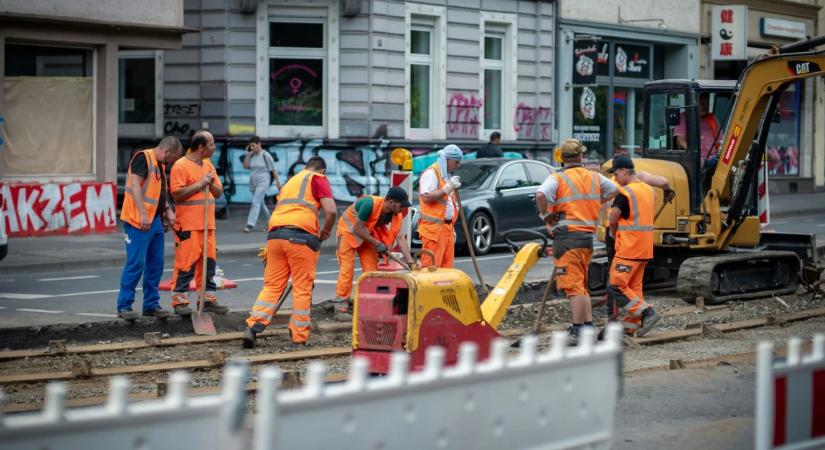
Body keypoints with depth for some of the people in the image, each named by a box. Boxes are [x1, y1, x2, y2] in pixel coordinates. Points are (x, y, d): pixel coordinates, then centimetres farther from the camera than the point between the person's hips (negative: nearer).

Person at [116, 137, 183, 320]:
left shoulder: (160, 166, 18)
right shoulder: (143, 158, -10)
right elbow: (135, 185, -20)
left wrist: (168, 210, 12)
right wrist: (143, 214, -26)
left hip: (156, 221, 9)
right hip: (138, 221, -9)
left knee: (156, 264, 11)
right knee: (135, 263, -8)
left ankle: (151, 304, 19)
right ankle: (124, 306, -2)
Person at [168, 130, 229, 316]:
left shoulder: (208, 165, 17)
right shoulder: (181, 166, -8)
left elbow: (219, 192, 19)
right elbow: (177, 193, -16)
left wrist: (211, 183, -2)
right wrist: (200, 184, -15)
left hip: (207, 224, 8)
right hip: (188, 225, -8)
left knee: (209, 260, 8)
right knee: (186, 262, -7)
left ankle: (208, 299, 15)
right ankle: (180, 301, -2)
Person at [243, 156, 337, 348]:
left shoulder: (290, 181, 30)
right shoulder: (318, 179, 9)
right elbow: (331, 210, -5)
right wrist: (325, 231, 12)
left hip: (275, 233, 6)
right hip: (301, 236, -6)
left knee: (272, 285, 9)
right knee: (302, 288, 2)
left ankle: (253, 327, -4)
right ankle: (299, 338, 5)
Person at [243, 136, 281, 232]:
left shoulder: (265, 155, -8)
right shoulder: (251, 155, 7)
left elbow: (273, 169, -4)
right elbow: (246, 166, 3)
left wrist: (277, 182, -1)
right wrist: (247, 154, -3)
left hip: (263, 182, -7)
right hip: (253, 183, 7)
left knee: (256, 202, -17)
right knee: (260, 203, 16)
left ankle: (250, 224, -23)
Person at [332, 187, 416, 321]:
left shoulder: (396, 215, -15)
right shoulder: (370, 204, -34)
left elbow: (400, 238, -17)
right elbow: (357, 229, -28)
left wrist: (411, 262, -25)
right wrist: (377, 244, -26)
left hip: (366, 234, 6)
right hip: (349, 229, -6)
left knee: (372, 268, -1)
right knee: (347, 268, -13)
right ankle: (340, 309, -13)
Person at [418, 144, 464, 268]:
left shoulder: (446, 175, 21)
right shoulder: (431, 173, -9)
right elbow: (426, 197, -22)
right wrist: (448, 187, -20)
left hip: (447, 228, 9)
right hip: (433, 229, -9)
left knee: (446, 266, 8)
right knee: (432, 266, -12)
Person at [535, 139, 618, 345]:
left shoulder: (558, 179, -8)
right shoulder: (594, 177, 10)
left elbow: (540, 195, -26)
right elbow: (613, 190, 27)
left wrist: (546, 215, -11)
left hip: (567, 237, -6)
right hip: (588, 235, 6)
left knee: (573, 286, -7)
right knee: (581, 286, 18)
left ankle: (579, 332, -9)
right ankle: (588, 327, 20)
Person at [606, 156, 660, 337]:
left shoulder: (624, 192, -15)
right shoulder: (649, 190, 12)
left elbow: (612, 219, -13)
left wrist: (614, 233, 8)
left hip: (628, 248, -9)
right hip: (645, 248, 9)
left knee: (616, 286, -6)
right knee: (634, 286, 13)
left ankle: (646, 313, -14)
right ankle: (630, 325, 13)